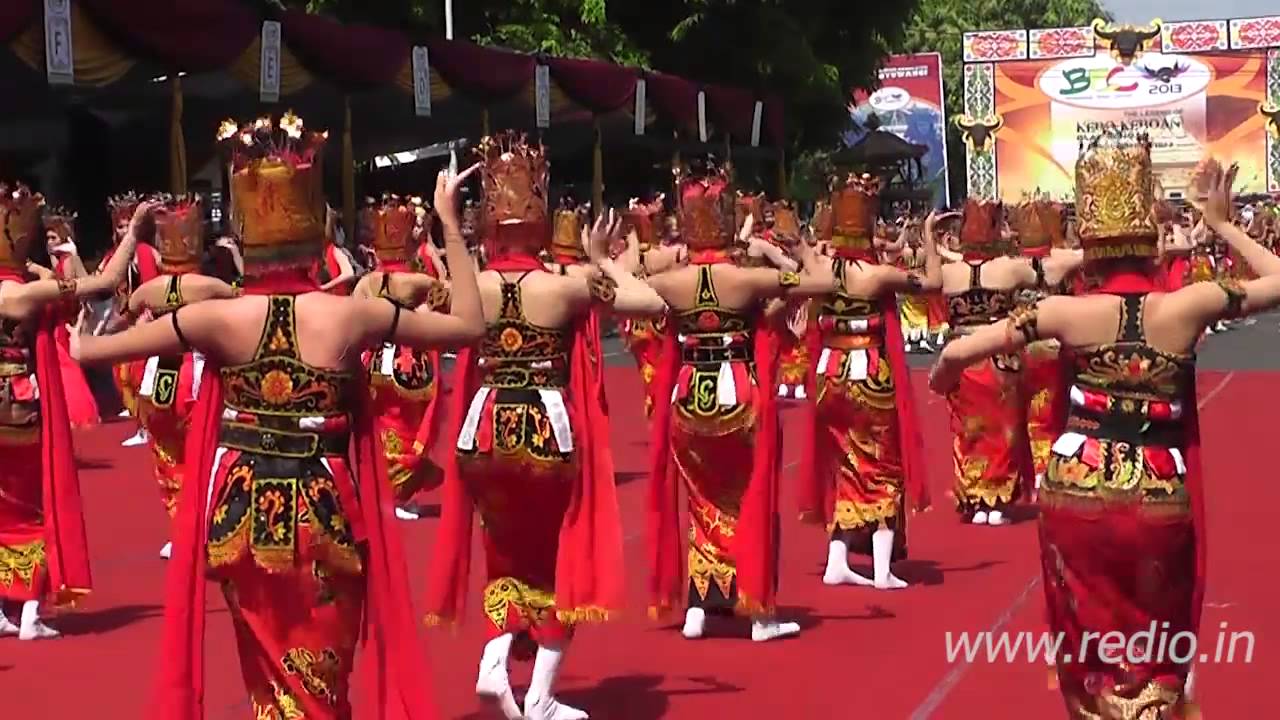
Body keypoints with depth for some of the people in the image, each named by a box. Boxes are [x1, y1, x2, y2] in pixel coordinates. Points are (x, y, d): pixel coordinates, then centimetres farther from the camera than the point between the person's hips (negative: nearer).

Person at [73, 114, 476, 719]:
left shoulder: (217, 318, -12)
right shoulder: (351, 315, -14)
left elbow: (87, 350, -4)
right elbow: (470, 325, -2)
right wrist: (449, 223, 2)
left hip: (242, 512, 1)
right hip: (324, 513, -1)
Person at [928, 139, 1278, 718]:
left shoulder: (1070, 312, -9)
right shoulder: (1187, 305, -10)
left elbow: (959, 351, -4)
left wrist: (941, 380, 17)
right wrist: (1222, 224, 10)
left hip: (1076, 493, 0)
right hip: (1159, 499, 0)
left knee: (1089, 645, 17)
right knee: (1154, 654, 17)